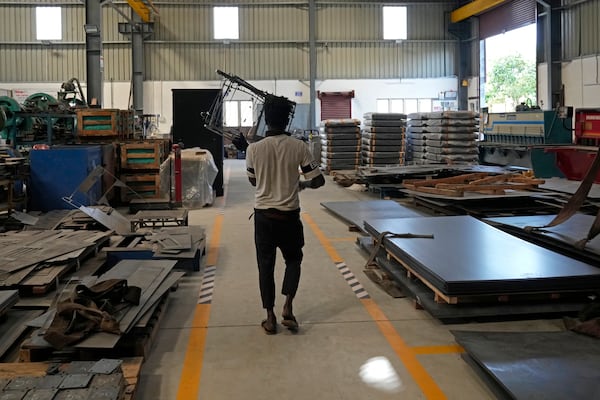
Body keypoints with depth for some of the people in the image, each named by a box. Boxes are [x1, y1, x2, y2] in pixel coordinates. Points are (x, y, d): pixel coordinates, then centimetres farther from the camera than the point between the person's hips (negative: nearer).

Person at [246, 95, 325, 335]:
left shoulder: (254, 149, -7)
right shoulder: (299, 147, -10)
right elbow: (318, 181, -5)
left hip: (263, 215, 0)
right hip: (289, 215, 0)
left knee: (266, 265, 10)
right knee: (293, 259, 20)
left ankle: (270, 319, 15)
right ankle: (288, 309, 8)